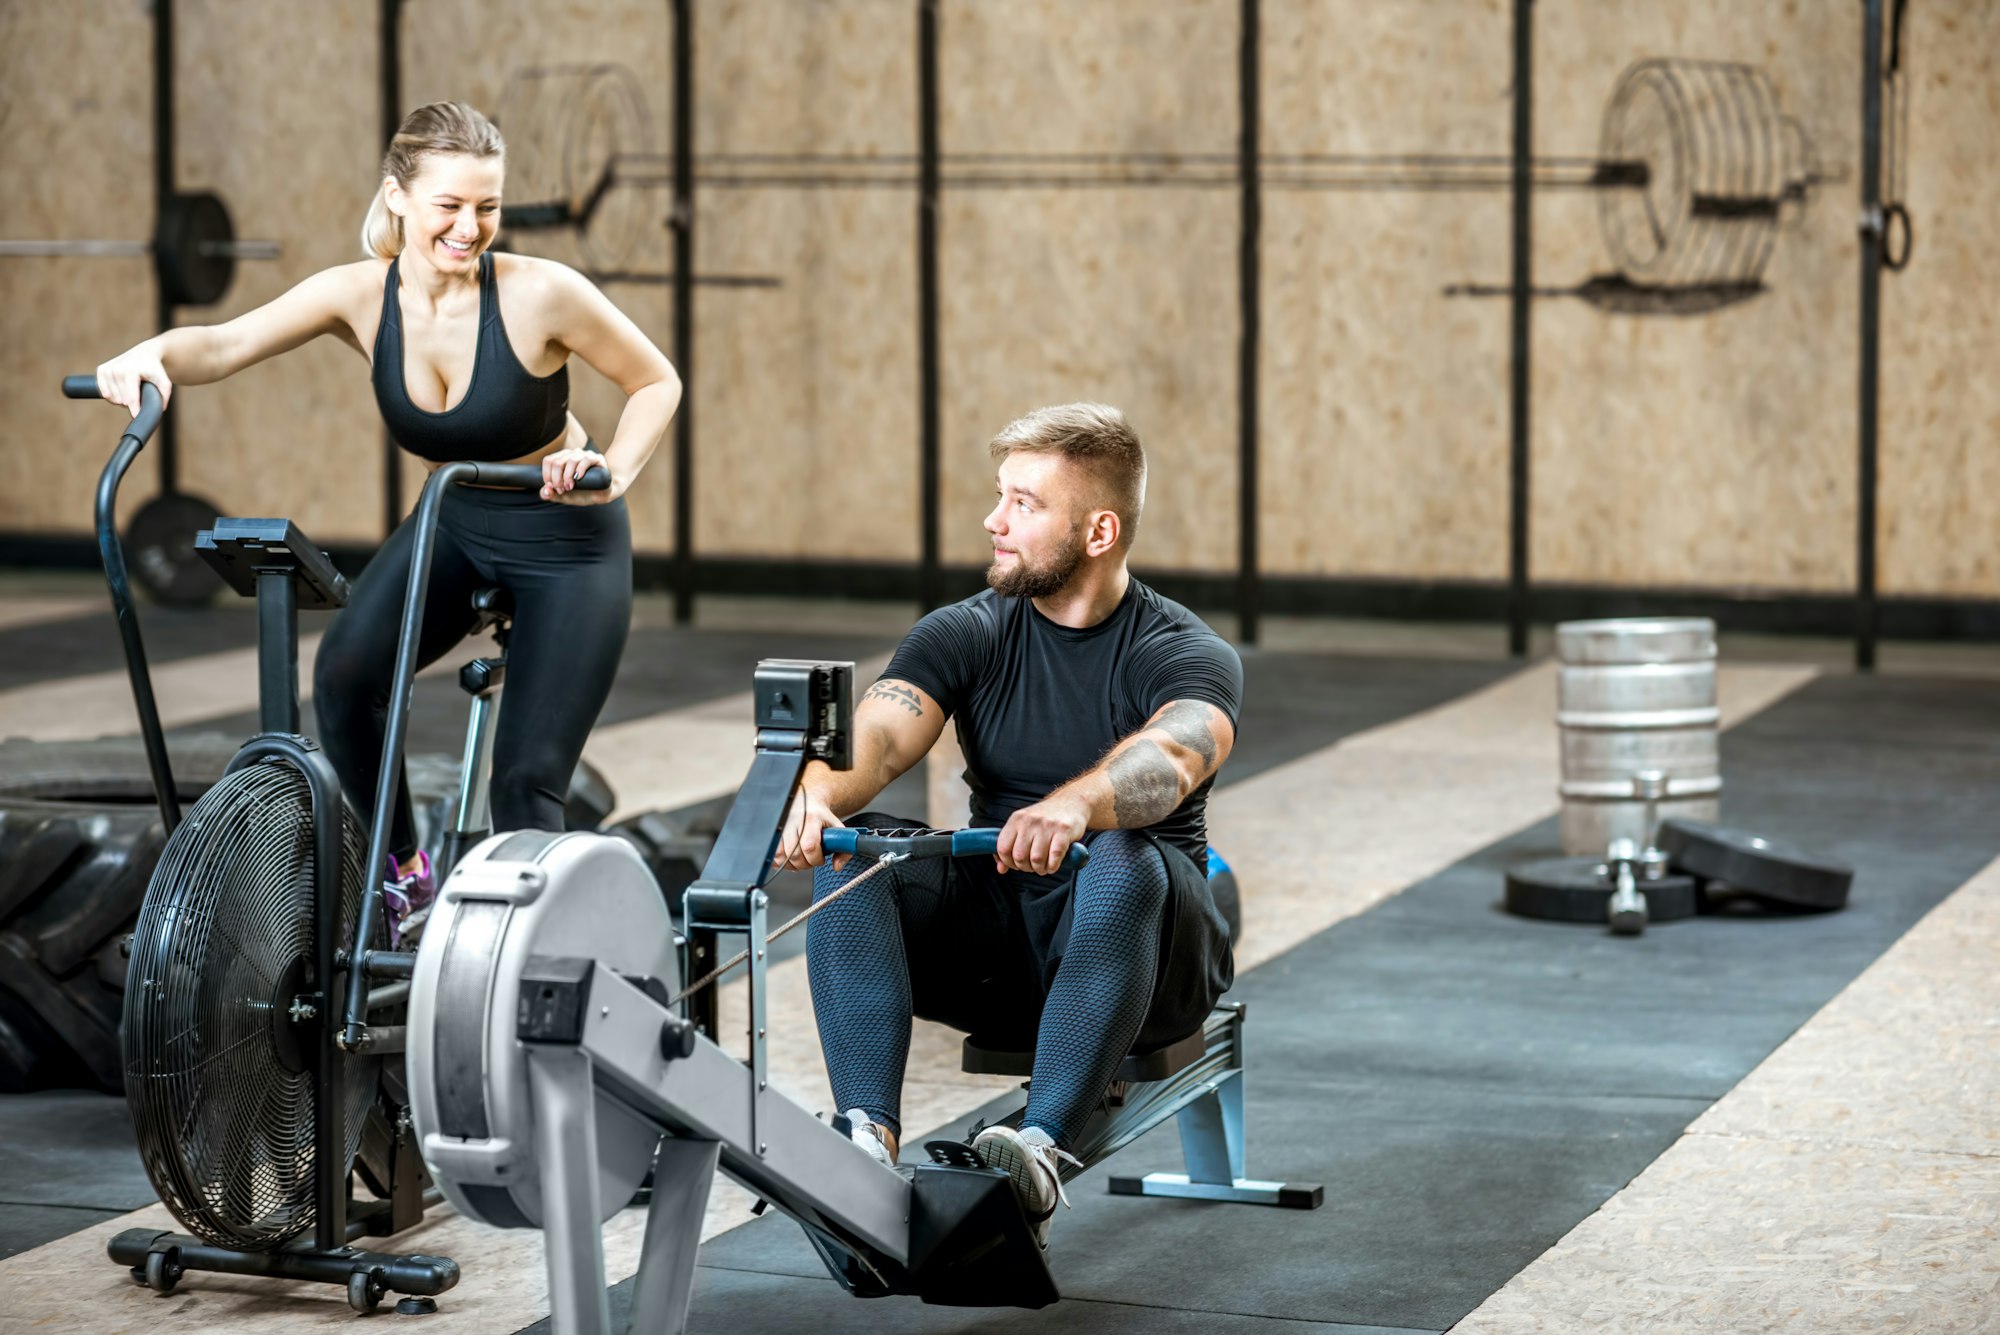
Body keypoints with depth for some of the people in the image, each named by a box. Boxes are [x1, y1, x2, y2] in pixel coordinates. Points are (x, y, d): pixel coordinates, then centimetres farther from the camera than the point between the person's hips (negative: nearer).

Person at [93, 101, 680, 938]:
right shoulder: (363, 296, -14)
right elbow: (225, 345, -25)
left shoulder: (539, 294, -23)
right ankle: (403, 871, 0)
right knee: (345, 674, -23)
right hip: (452, 527, 3)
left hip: (568, 544, -3)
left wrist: (615, 470, -26)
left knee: (527, 780, -9)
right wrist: (151, 354, -46)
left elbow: (656, 383, -10)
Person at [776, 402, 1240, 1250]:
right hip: (995, 943, 4)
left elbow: (1172, 756, -34)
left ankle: (1042, 1156, -49)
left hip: (1140, 956, -3)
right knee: (851, 847, -23)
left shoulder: (1188, 654, -10)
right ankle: (868, 1142, -38)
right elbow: (878, 739, -18)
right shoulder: (967, 636, 1)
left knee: (1126, 862, -37)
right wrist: (817, 793, -43)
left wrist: (1073, 806, -57)